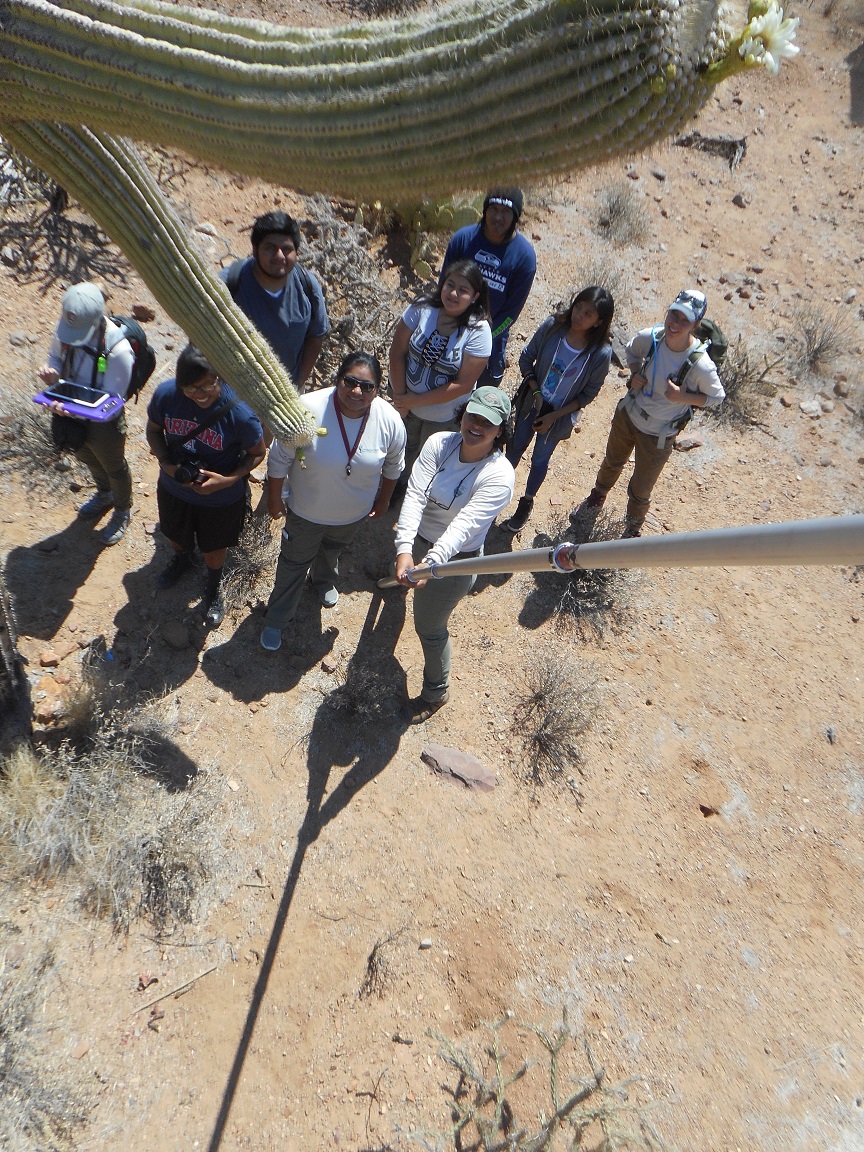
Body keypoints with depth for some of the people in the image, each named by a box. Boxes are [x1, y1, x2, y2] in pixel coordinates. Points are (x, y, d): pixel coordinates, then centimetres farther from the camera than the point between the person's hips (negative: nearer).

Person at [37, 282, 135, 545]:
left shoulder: (118, 350, -35)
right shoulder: (66, 329, -17)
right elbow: (56, 356, 3)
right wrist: (51, 373, -21)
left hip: (103, 423, -6)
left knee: (114, 468, 21)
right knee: (88, 459, 31)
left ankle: (123, 509, 49)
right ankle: (104, 494, 62)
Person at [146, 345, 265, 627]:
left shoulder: (240, 412, -33)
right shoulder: (166, 394, -23)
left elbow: (257, 453, -17)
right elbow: (154, 429, -4)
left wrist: (228, 480, -30)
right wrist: (166, 464, -21)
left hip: (222, 498, -3)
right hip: (174, 489, 3)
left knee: (214, 549, 23)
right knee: (175, 535, 32)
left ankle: (214, 588, 58)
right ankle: (182, 560, 70)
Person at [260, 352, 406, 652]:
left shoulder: (390, 421, -24)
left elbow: (393, 466, -4)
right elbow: (279, 459, -18)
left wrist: (384, 499, 8)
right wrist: (274, 498, -8)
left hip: (354, 514, 3)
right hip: (306, 511, -2)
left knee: (332, 550, 34)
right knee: (294, 563, 18)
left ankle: (324, 581, 68)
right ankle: (276, 619, 42)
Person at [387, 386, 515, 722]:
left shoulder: (499, 475, -26)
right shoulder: (438, 443, -16)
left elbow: (465, 525, -36)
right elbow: (415, 495, -26)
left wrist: (431, 563, -51)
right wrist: (404, 550, -40)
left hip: (454, 559, -5)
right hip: (415, 541, 5)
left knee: (429, 627, 10)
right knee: (398, 579, 36)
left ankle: (436, 693, 37)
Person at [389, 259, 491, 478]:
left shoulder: (478, 331, -22)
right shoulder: (422, 308, -15)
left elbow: (463, 384, -23)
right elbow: (397, 352, -10)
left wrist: (416, 401, -21)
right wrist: (400, 396, -14)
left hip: (444, 417, -3)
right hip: (407, 403, 3)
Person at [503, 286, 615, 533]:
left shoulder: (601, 353, -26)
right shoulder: (552, 326, -21)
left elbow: (587, 394, -14)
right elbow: (526, 358, -7)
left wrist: (553, 417, -17)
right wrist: (535, 391, -18)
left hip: (560, 415, -2)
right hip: (530, 402, 2)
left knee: (540, 459, 17)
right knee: (516, 448, 21)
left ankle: (527, 502, 43)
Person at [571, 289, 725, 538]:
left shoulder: (700, 365, -31)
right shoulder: (650, 337, -20)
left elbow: (717, 397, -13)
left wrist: (682, 397, -29)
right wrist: (635, 374, -15)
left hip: (658, 435, -4)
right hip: (628, 415, 4)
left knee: (640, 490, 15)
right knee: (611, 463, 31)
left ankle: (633, 528, 48)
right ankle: (596, 500, 63)